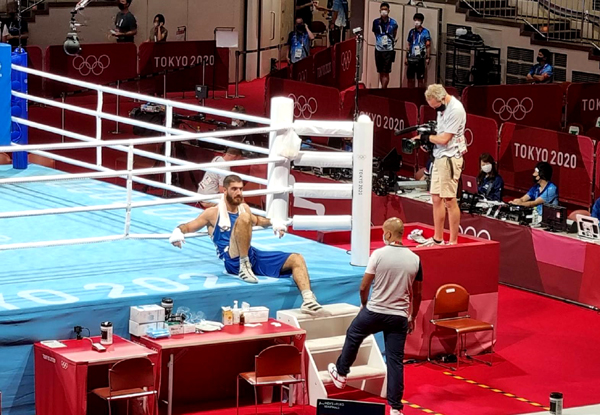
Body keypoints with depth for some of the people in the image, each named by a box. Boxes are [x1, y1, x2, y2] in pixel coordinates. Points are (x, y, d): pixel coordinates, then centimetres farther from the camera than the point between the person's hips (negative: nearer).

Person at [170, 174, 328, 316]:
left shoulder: (244, 208, 23)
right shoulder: (213, 213, 6)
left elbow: (256, 220, 44)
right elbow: (187, 227, 7)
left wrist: (272, 222, 25)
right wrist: (177, 232, -16)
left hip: (253, 256, 6)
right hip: (233, 261, -6)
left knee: (296, 259, -9)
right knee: (243, 218, -30)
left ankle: (308, 301, -29)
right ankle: (244, 268, -30)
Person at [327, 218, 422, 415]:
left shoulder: (379, 254, -11)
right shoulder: (415, 259, 0)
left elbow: (364, 287, -7)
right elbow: (417, 294, 8)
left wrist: (364, 304, 13)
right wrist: (413, 317, 21)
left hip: (374, 312, -3)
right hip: (399, 316, 3)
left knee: (353, 336, 25)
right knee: (395, 360, 5)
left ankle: (340, 373, 41)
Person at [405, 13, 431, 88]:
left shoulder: (425, 32, -2)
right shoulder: (412, 31, 11)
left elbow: (428, 46, -3)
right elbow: (408, 45, 15)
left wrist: (428, 58, -10)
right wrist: (406, 57, 12)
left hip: (420, 59, -4)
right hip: (411, 58, 4)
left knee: (420, 79, 0)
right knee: (410, 78, 7)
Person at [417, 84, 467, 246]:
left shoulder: (455, 110, -17)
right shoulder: (442, 107, 11)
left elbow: (444, 139, -18)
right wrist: (427, 140, 2)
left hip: (450, 158, -9)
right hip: (439, 157, 9)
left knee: (449, 199, -5)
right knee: (436, 198, 11)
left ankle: (453, 241, 0)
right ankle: (437, 239, 19)